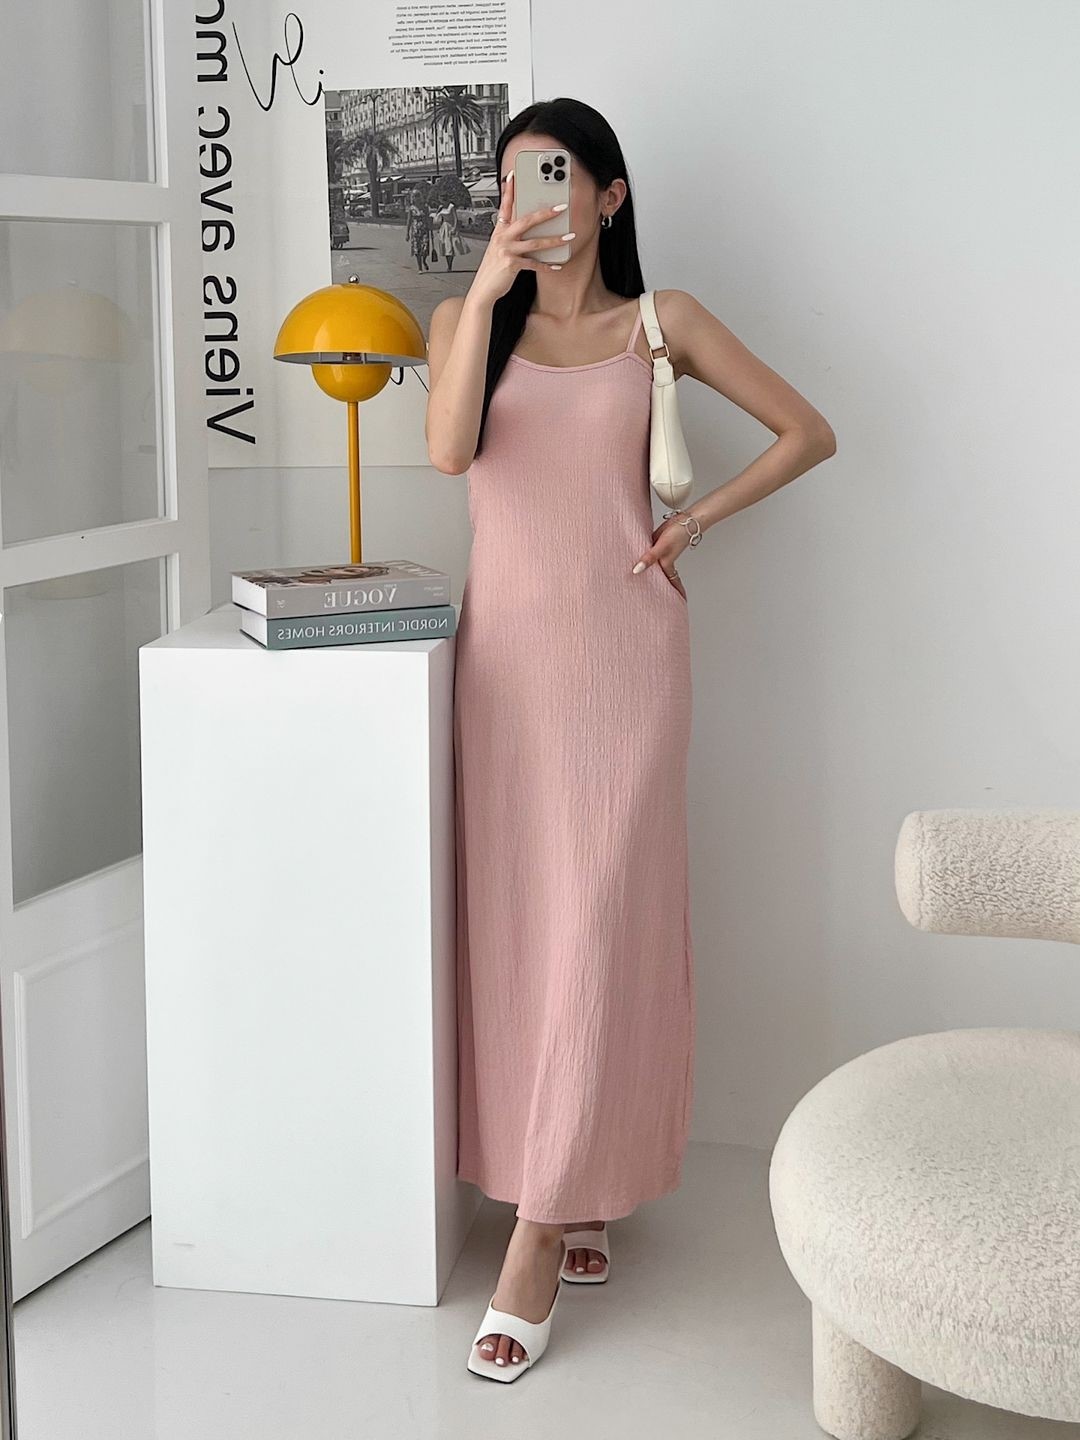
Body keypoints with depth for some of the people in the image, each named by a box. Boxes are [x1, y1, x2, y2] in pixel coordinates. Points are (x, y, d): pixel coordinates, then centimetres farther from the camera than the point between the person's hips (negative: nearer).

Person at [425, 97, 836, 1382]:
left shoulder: (662, 322, 4)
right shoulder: (470, 316, 7)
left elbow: (808, 432, 9)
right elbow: (448, 449, -12)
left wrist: (694, 521, 0)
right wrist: (489, 286, -17)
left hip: (623, 646, -2)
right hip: (506, 643, 3)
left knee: (596, 924, -7)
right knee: (511, 922, 3)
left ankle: (539, 1240, -3)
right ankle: (575, 1201, 17)